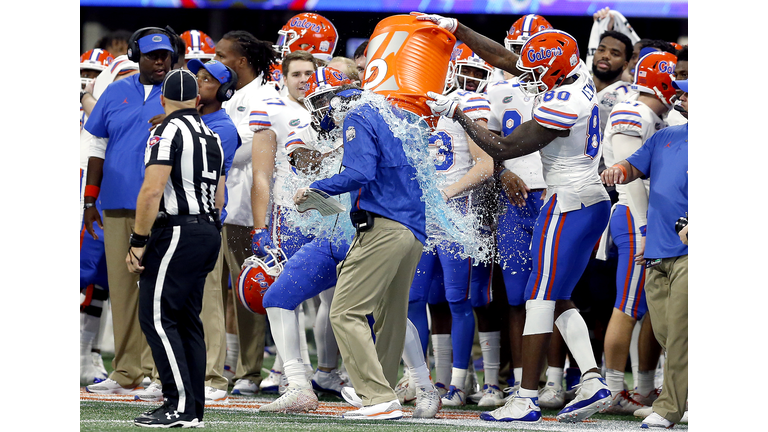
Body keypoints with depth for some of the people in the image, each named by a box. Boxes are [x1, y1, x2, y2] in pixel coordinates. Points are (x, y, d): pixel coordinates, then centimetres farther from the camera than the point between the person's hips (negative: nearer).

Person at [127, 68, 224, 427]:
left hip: (177, 232, -9)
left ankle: (180, 405, -16)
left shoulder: (168, 132, -10)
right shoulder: (213, 138, 16)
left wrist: (137, 243, -15)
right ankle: (194, 410, 11)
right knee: (187, 320, 12)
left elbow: (152, 192, -18)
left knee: (156, 317, -9)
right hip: (209, 233, 9)